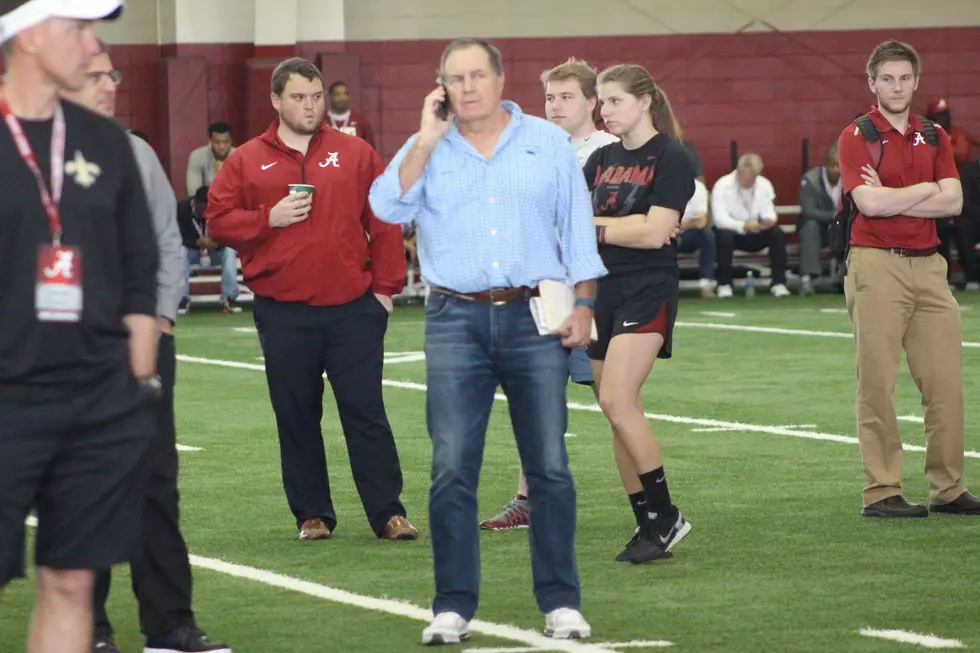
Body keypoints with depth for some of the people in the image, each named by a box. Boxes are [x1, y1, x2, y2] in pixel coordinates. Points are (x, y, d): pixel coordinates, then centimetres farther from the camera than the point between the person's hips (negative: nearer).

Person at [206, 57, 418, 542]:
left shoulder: (355, 154, 7)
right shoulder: (247, 162, 7)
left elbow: (384, 223, 6)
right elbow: (219, 222, 4)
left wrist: (385, 285, 1)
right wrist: (269, 218, -11)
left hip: (353, 307, -1)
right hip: (283, 312, 1)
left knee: (365, 411, -2)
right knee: (296, 416, 5)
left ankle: (388, 513, 0)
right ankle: (311, 514, 14)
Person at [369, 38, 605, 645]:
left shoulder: (549, 143, 8)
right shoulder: (427, 150, 8)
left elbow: (578, 229, 9)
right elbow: (389, 206, -9)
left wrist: (584, 304, 2)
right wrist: (429, 139, -10)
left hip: (535, 320, 0)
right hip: (456, 321, 0)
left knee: (550, 466, -1)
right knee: (452, 468, -3)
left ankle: (560, 602, 6)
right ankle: (453, 608, 2)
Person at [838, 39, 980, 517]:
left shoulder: (934, 137, 15)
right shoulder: (856, 137, -1)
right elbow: (868, 201, -15)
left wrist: (891, 198, -7)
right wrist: (926, 190, -4)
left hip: (928, 265, 5)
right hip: (876, 266, -5)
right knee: (877, 383, -4)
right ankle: (881, 492, -1)